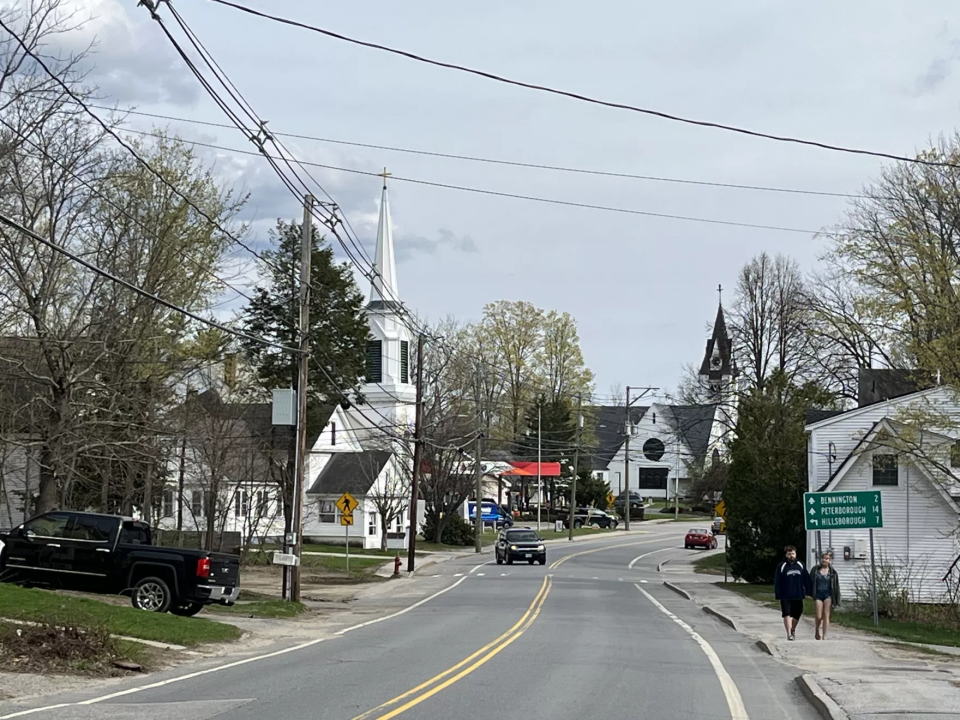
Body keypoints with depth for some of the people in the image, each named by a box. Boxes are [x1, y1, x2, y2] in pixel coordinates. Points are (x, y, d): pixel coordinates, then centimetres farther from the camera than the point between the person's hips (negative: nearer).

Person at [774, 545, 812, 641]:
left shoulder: (800, 565, 6)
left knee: (797, 614, 12)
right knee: (787, 614, -11)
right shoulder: (782, 566, -5)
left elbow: (806, 579, 10)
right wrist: (778, 595, -10)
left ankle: (793, 630, 36)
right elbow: (777, 582, -5)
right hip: (785, 596, -3)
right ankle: (789, 634, -10)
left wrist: (808, 592, 4)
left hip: (798, 596, 3)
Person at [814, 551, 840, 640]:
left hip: (828, 595, 0)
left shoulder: (832, 572, 3)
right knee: (819, 617, -4)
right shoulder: (816, 570, 4)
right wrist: (812, 595, 0)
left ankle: (824, 636, 1)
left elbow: (836, 586, 4)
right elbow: (812, 582, 6)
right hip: (818, 594, 0)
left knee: (826, 616, -4)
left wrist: (836, 600, -1)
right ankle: (817, 631, 25)